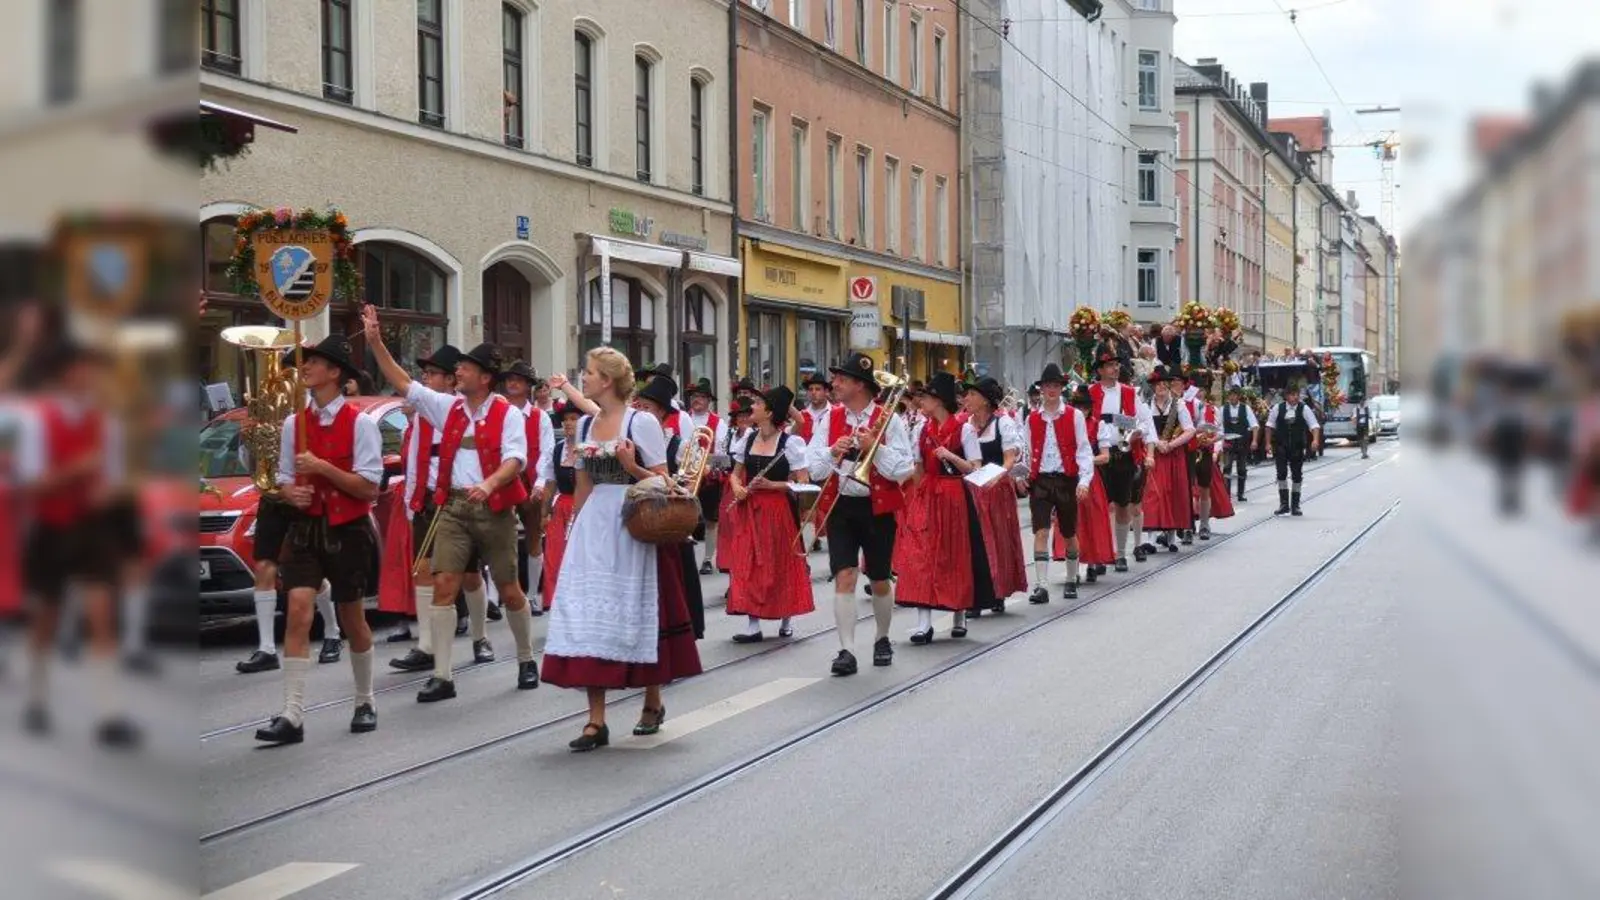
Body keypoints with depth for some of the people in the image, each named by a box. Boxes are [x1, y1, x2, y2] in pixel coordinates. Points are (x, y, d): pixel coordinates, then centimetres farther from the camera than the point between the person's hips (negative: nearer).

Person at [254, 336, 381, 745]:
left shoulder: (360, 423, -8)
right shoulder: (294, 423, 6)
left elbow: (369, 488, -12)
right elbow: (285, 479, 14)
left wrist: (322, 468, -21)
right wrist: (291, 492, -9)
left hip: (348, 531, -3)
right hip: (305, 528, 3)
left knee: (352, 620, 11)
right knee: (298, 611, -14)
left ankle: (364, 702, 32)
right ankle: (292, 716, -15)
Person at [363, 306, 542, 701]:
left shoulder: (507, 414, -5)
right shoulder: (448, 406, 9)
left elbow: (515, 458, -16)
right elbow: (404, 384, 9)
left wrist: (489, 484, -34)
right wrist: (376, 343, 1)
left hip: (494, 509, -4)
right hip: (453, 506, 4)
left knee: (509, 591, 7)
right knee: (444, 585, -6)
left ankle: (527, 661, 27)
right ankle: (442, 676, -3)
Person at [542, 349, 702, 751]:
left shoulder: (642, 422, -6)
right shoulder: (585, 424, 12)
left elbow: (663, 481, -6)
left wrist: (632, 467, -22)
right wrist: (575, 530, 16)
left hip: (633, 528, -5)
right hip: (593, 527, 5)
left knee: (636, 614, 4)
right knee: (588, 617, -3)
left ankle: (653, 702, 25)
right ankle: (597, 720, 0)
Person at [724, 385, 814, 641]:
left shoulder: (790, 442, -8)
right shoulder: (748, 439, 7)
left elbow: (802, 483, -10)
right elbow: (736, 473, 16)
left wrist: (771, 485, -19)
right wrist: (737, 488, -6)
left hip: (779, 510, -4)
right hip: (750, 510, 4)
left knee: (781, 564, 6)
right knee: (749, 565, -1)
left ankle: (787, 618, 23)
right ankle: (752, 625, 1)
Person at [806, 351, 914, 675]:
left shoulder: (889, 420, -5)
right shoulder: (831, 419, 5)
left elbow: (903, 471, -10)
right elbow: (814, 469, 3)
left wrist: (875, 448, -19)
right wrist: (833, 452, -15)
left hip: (877, 507, -2)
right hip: (840, 506, 2)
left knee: (879, 580, 11)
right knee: (844, 576, -10)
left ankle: (882, 640, 33)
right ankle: (847, 650, -9)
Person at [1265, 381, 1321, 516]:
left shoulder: (1304, 409, -5)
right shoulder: (1278, 408, -3)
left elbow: (1314, 426, -9)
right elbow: (1270, 426, 6)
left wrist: (1315, 439, -26)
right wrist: (1268, 443, 3)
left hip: (1297, 448, 0)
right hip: (1281, 447, 0)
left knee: (1296, 476, 6)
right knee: (1282, 474, -6)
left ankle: (1295, 505, 16)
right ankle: (1284, 504, 2)